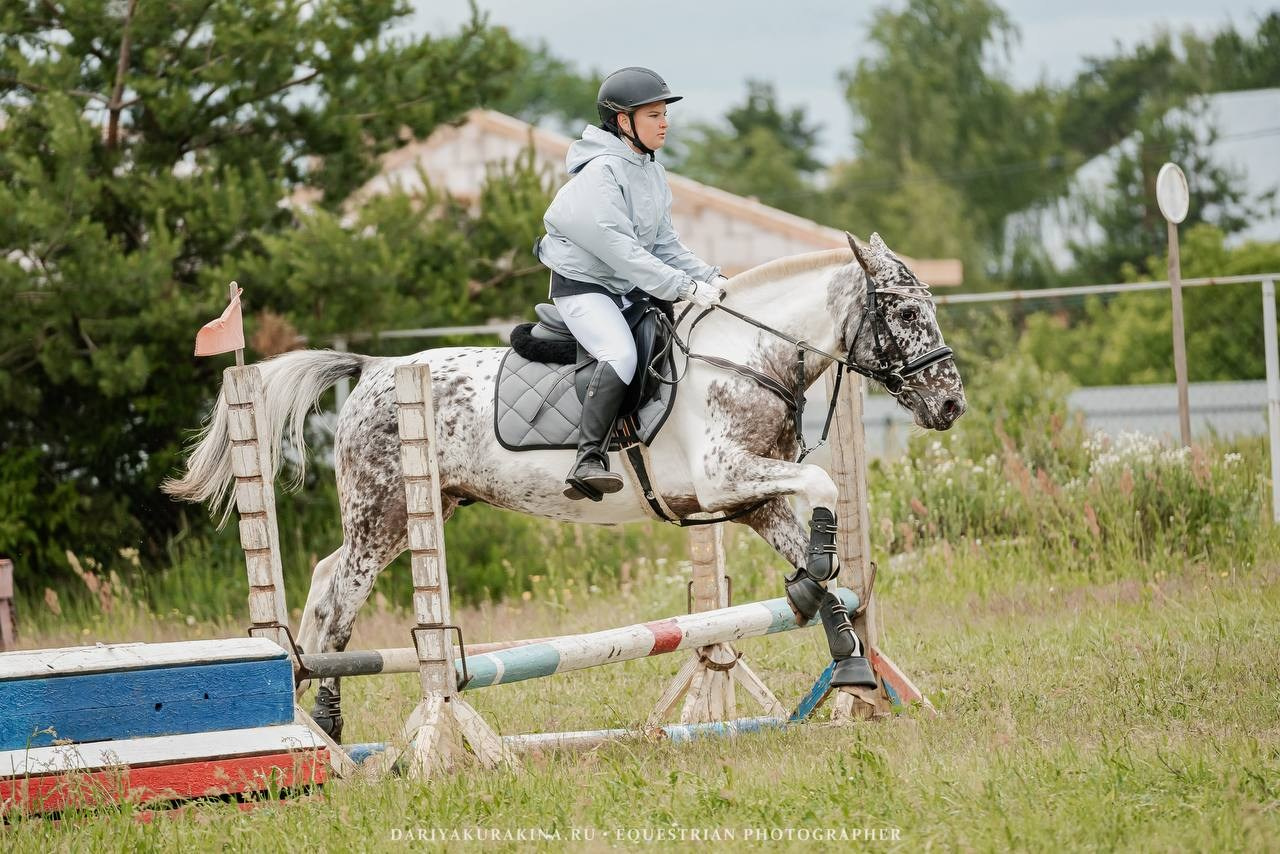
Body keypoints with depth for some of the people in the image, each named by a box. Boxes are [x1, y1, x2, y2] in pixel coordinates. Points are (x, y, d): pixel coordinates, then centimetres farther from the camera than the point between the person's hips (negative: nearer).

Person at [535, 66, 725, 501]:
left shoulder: (652, 171, 10)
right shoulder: (600, 173, -19)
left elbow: (664, 244, 13)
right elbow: (619, 250, -24)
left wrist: (710, 278, -2)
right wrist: (685, 287, -26)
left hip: (628, 289, 10)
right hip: (582, 285, -10)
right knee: (621, 354, -34)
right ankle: (588, 461, -42)